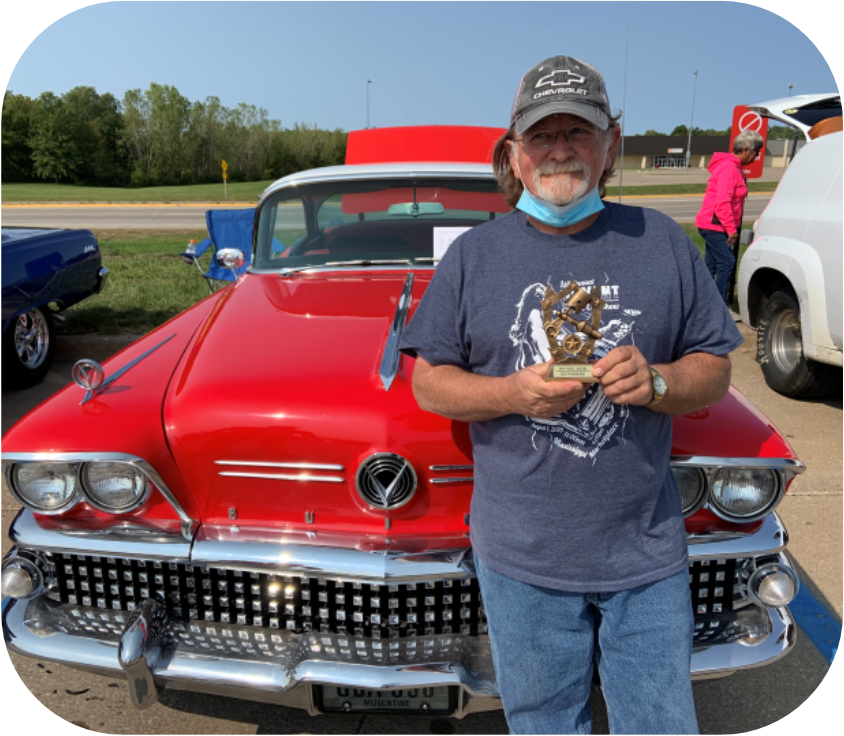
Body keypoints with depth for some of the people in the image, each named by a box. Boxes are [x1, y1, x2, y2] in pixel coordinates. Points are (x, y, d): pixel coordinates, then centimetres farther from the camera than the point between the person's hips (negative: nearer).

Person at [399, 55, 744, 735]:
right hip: (522, 557, 0)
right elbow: (428, 384, -1)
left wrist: (656, 382, -16)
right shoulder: (474, 254, 0)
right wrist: (514, 393, -19)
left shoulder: (663, 242, 2)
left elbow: (716, 372, 6)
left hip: (647, 550, 1)